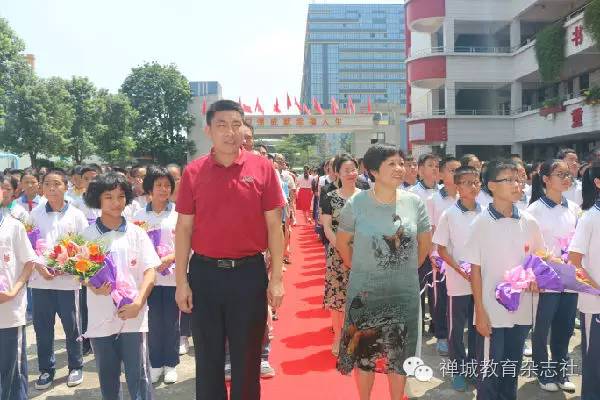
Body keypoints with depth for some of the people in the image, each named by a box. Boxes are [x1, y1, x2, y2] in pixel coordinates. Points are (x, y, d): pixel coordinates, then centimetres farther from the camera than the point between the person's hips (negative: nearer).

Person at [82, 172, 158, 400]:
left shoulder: (136, 233, 1)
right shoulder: (87, 235, 1)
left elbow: (150, 271, -2)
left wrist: (139, 302, -16)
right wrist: (92, 285, -19)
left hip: (133, 317, -1)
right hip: (100, 319, 1)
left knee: (139, 377, 0)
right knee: (107, 379, 14)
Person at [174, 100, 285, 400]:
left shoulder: (262, 168, -3)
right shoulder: (193, 172, 0)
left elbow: (274, 225, -1)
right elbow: (183, 229, 2)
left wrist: (276, 278, -4)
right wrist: (181, 281, -1)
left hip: (250, 272, -1)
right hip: (205, 273, 1)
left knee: (247, 358, 11)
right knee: (208, 358, 14)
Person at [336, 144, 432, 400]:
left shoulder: (414, 202, -4)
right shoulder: (356, 203, -11)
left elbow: (425, 242, 9)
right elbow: (342, 242, 2)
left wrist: (408, 270, 10)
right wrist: (359, 269, 2)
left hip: (404, 292, 2)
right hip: (365, 292, -1)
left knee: (399, 353, 14)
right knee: (365, 351, 13)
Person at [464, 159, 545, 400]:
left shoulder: (529, 222, 1)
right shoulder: (481, 223, -9)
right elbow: (475, 269, -8)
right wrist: (480, 312, -10)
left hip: (522, 310, 4)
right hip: (492, 310, -4)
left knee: (512, 368, 17)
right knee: (489, 370, 6)